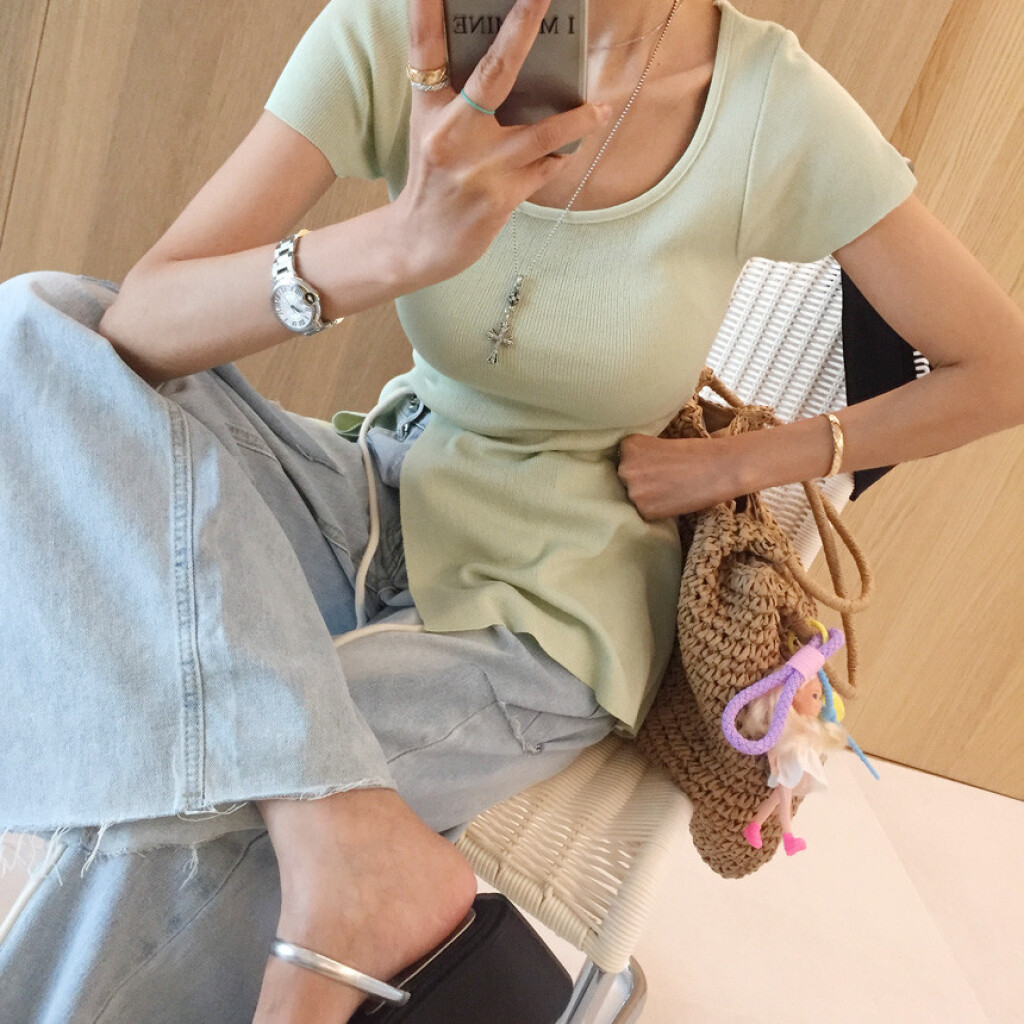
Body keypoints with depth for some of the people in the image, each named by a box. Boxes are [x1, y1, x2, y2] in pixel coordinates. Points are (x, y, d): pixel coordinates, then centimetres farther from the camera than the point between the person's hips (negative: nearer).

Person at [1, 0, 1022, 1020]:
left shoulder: (776, 104, -17)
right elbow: (134, 327, -20)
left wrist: (736, 462, -7)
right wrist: (401, 241, -38)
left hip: (544, 613, -4)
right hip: (384, 506, 5)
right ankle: (343, 840, -27)